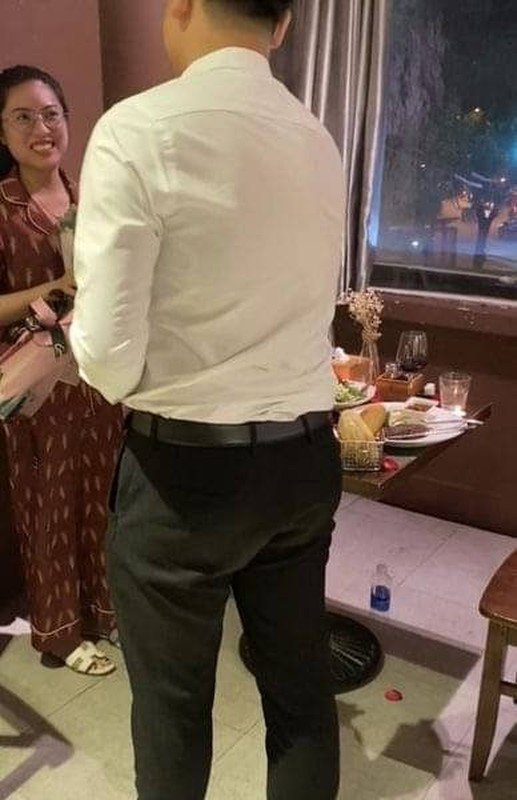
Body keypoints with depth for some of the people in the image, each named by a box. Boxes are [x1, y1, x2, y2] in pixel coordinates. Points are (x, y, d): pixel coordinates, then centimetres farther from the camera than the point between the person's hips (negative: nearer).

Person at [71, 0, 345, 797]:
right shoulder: (318, 140, 3)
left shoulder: (138, 129, -16)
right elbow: (302, 305, 10)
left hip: (185, 469, -5)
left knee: (173, 702, 18)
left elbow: (107, 353, -18)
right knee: (301, 686, 21)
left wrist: (118, 375, 3)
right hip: (305, 457, 6)